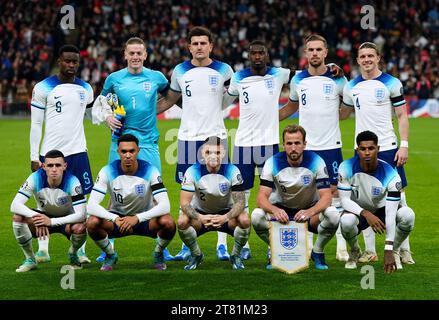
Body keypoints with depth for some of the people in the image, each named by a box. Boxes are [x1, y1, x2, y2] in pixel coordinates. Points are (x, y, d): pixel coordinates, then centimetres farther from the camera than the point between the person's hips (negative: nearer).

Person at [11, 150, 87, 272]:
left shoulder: (72, 181, -26)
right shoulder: (35, 178, -23)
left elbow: (81, 215, -32)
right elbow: (15, 205, -28)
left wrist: (51, 221, -43)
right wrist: (36, 216, -46)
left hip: (67, 219, -2)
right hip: (43, 216, 2)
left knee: (80, 228, -36)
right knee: (18, 217, -27)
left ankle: (73, 254, 1)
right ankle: (30, 259, -6)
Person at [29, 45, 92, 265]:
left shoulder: (85, 89, 10)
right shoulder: (44, 88, -3)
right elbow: (36, 124, -2)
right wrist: (34, 156, -6)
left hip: (77, 151, 3)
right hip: (50, 152, -3)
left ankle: (79, 249, 4)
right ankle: (43, 248, 13)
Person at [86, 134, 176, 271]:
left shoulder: (150, 171, -19)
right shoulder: (108, 171, -17)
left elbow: (165, 206, -27)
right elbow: (91, 206, -24)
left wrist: (137, 218, -39)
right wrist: (115, 219, -40)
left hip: (145, 217, -1)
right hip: (117, 217, 1)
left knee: (168, 223, -33)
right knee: (92, 223, -30)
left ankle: (158, 254, 1)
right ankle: (110, 255, 1)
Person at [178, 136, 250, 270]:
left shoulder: (232, 171, -17)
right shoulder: (193, 171, -17)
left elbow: (240, 201, -19)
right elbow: (184, 202, -20)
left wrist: (226, 217, -39)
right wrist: (200, 218, -40)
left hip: (226, 214, 0)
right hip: (200, 213, 0)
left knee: (244, 220, -31)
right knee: (182, 221, -31)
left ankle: (236, 256, -2)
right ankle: (196, 255, -1)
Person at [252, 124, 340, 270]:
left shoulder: (316, 162, -18)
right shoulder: (273, 163, -17)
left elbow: (326, 196, -23)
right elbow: (262, 197, -22)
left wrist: (310, 212, -45)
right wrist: (275, 210, -45)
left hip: (310, 210, 0)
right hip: (281, 208, 1)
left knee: (333, 215, -32)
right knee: (257, 216, -30)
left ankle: (317, 251, -4)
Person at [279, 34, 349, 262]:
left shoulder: (337, 79, -2)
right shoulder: (298, 80, 5)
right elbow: (291, 107, 21)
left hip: (331, 145, -2)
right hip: (304, 147, 2)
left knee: (335, 192, -2)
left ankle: (341, 246, 2)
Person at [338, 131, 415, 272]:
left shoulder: (390, 175, -24)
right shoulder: (347, 168, -21)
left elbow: (390, 214, -28)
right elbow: (344, 200, -20)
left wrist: (388, 250, -33)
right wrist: (366, 214, -41)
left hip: (382, 211, 0)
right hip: (358, 211, 0)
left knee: (407, 214, -32)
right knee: (346, 221, -38)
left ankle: (394, 251, -2)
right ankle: (355, 252, -2)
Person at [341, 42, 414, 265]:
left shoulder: (391, 84, -1)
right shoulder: (351, 87, 9)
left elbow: (402, 115, -1)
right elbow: (342, 114, 21)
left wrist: (404, 145, -9)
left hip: (388, 147, -3)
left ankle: (404, 249, 3)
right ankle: (369, 250, 12)